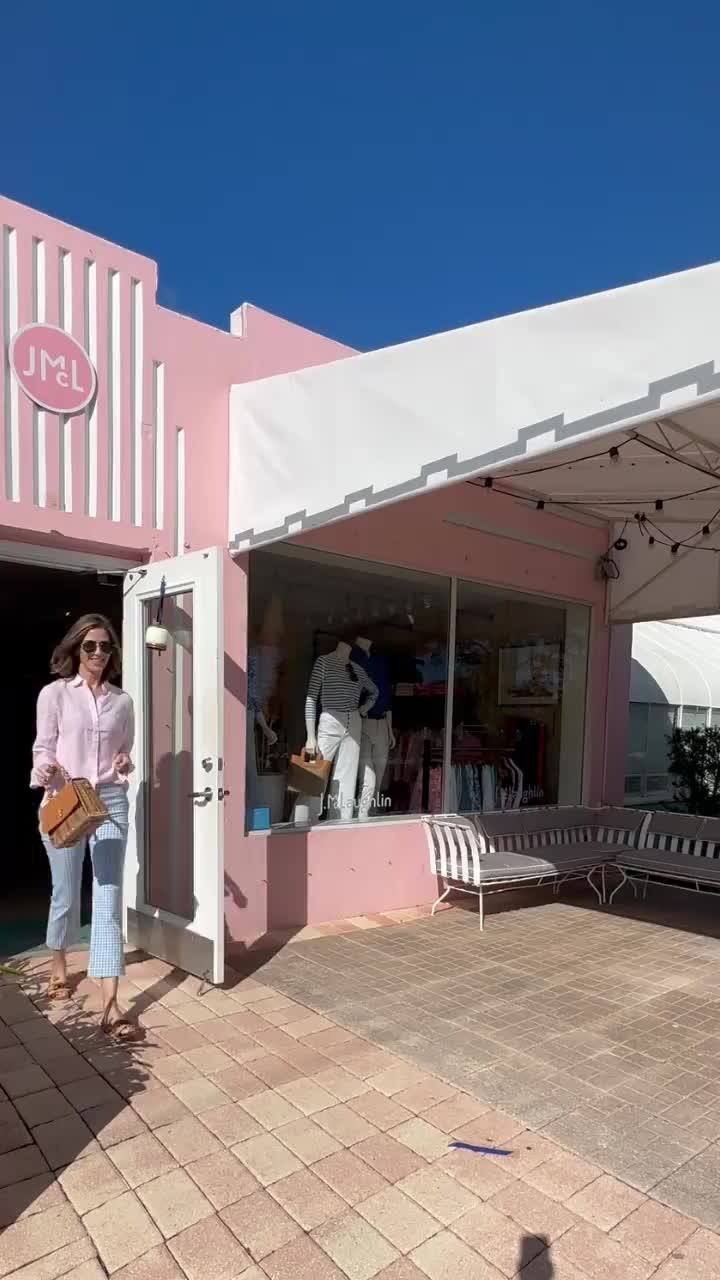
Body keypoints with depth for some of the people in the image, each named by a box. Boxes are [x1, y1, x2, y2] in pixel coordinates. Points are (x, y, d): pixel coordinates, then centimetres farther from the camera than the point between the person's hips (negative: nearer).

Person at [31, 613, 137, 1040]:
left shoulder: (122, 701, 8)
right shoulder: (54, 693, 0)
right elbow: (43, 749, -1)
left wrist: (125, 763, -8)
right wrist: (46, 770, -22)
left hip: (111, 801, 1)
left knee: (109, 898, -4)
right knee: (66, 894, 13)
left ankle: (110, 1003, -3)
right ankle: (59, 966, 42)